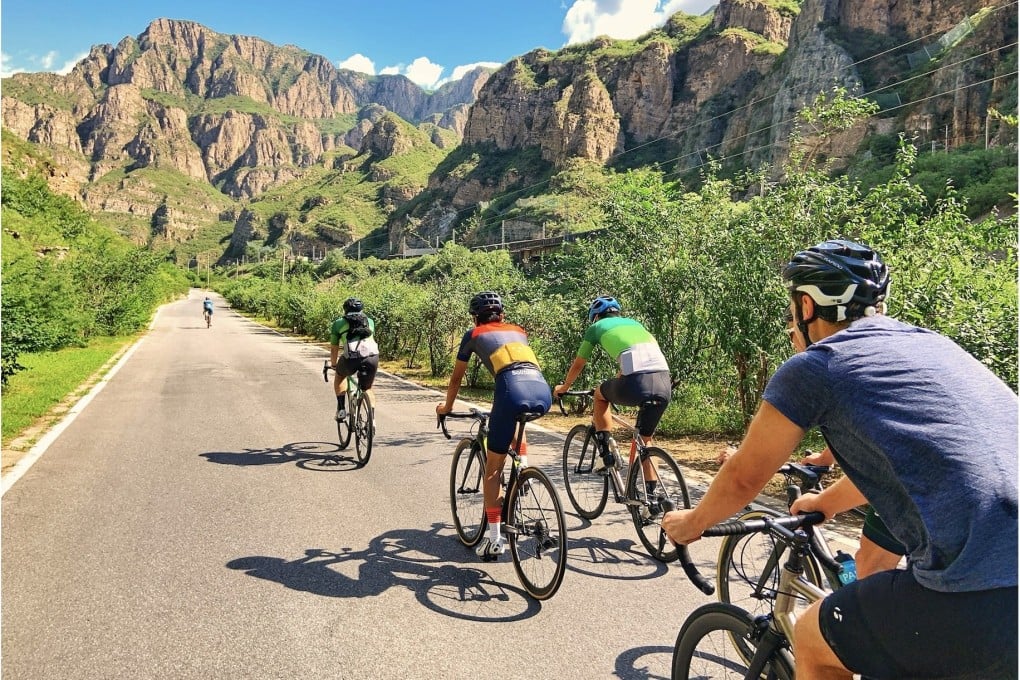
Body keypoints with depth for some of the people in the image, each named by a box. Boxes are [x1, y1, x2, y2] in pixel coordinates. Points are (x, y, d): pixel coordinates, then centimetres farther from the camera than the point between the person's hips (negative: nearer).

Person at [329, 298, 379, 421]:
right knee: (367, 389, 24)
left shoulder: (339, 323, 23)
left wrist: (333, 365, 45)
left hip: (351, 358, -1)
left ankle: (341, 409, 21)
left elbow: (334, 349, 28)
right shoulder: (369, 321, 29)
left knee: (339, 375, 31)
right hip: (372, 357, 2)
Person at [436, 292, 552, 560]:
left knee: (493, 468, 10)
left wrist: (447, 407, 52)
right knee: (515, 420, 40)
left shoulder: (474, 335, 25)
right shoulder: (518, 331, 34)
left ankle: (494, 539, 11)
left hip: (513, 391, -4)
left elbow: (456, 378, 34)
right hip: (543, 392, 4)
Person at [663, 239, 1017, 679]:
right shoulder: (933, 345, 20)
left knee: (812, 640, 16)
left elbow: (744, 477, 9)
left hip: (980, 598, -7)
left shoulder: (813, 366, -1)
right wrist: (826, 501, 51)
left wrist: (691, 522, 29)